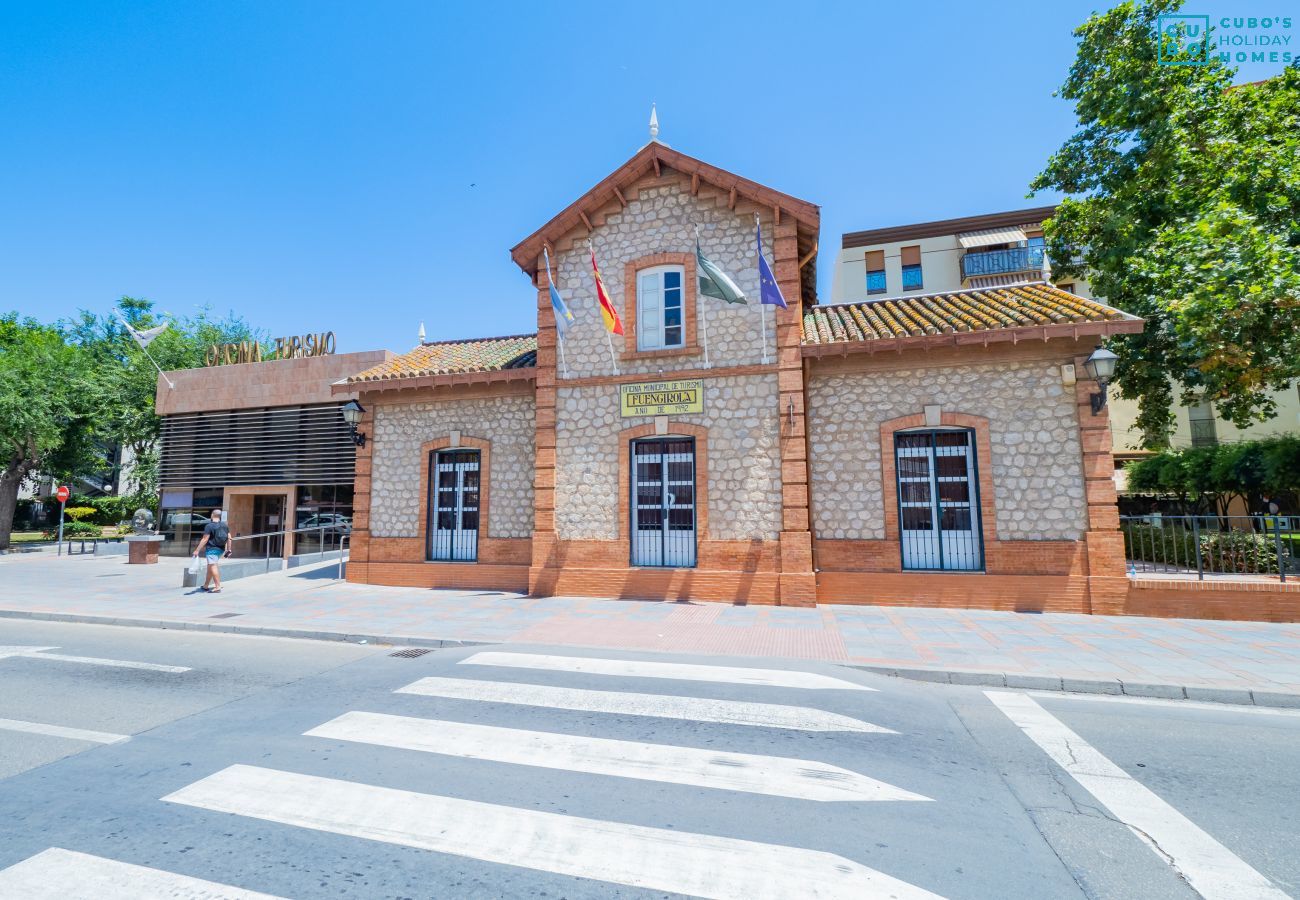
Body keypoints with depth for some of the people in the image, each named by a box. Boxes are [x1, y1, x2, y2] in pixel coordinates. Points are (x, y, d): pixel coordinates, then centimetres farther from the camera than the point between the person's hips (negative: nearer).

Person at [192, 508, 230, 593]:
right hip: (221, 549, 8)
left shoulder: (209, 526, -12)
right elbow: (229, 538, 9)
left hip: (212, 549, -7)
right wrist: (228, 550, 15)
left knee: (213, 567, -8)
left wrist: (197, 550, -12)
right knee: (210, 567, 19)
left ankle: (218, 587, -12)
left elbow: (205, 540, -16)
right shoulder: (225, 525, 8)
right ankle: (205, 586, 29)